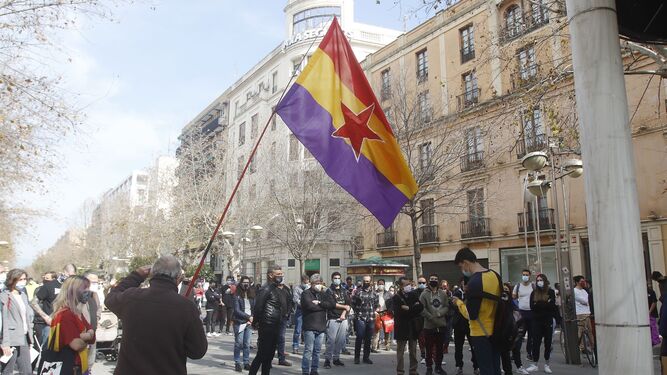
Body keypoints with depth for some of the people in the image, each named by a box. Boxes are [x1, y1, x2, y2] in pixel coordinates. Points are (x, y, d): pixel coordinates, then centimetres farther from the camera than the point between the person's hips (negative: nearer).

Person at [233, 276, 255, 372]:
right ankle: (237, 363, 6)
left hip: (249, 323, 4)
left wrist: (252, 319, -4)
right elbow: (237, 310, -9)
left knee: (247, 344, 5)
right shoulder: (237, 296, -3)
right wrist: (248, 317, -12)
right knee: (238, 343, -3)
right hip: (239, 322, -4)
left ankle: (246, 363, 12)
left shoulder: (252, 295, 11)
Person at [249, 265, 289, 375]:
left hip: (275, 327, 9)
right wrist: (255, 322, -11)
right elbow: (258, 307, -18)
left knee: (269, 356, 13)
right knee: (262, 355, -5)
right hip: (266, 327, -9)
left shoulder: (277, 290, 14)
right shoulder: (266, 289, -14)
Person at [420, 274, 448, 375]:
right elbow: (422, 309, -11)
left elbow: (447, 307, 5)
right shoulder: (424, 294, -4)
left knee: (440, 347, 13)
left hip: (442, 325, 3)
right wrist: (431, 318, -17)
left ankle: (438, 366, 25)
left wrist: (439, 313, -13)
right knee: (429, 348, 3)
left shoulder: (443, 293, 7)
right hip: (429, 325, -3)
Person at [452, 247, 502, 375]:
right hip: (496, 330, 8)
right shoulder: (495, 275, 3)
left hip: (481, 333, -8)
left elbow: (471, 315, -22)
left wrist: (459, 303, -5)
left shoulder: (474, 282, -23)